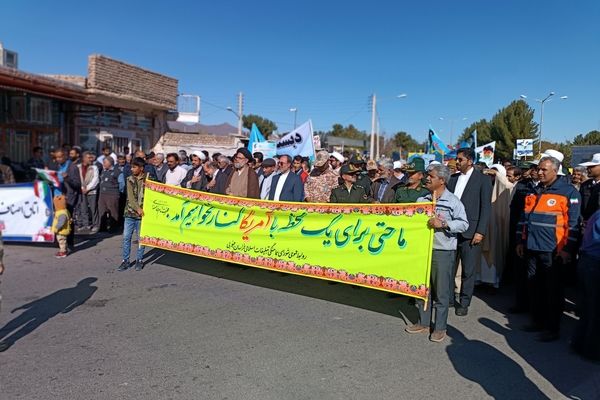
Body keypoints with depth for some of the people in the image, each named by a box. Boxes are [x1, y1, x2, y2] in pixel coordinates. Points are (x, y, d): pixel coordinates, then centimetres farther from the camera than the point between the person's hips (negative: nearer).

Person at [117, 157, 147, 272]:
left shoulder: (148, 178, -1)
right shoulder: (130, 179, 5)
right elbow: (130, 196, -5)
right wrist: (138, 208, -16)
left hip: (142, 212, -2)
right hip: (130, 212, 3)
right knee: (126, 237, 3)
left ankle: (139, 260, 18)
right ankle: (125, 260, 14)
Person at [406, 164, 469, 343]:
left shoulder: (453, 201, -4)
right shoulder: (422, 200, 10)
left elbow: (463, 224, -10)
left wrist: (443, 224, -20)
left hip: (443, 251, -5)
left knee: (441, 290, 1)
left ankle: (440, 328, 13)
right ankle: (423, 322, 25)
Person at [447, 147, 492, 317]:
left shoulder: (483, 180, 0)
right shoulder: (453, 178, 12)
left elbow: (486, 207, -4)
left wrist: (480, 231, -11)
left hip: (470, 232, -4)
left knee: (468, 270, 4)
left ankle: (464, 303, 17)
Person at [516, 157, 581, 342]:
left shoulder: (568, 192, -6)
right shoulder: (534, 192, 13)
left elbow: (573, 223, -9)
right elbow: (524, 218, 20)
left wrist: (568, 248, -12)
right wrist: (521, 241, 17)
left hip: (553, 251, -6)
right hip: (532, 248, 6)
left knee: (553, 290, 3)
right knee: (534, 287, 13)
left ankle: (552, 328, 14)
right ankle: (538, 321, 26)